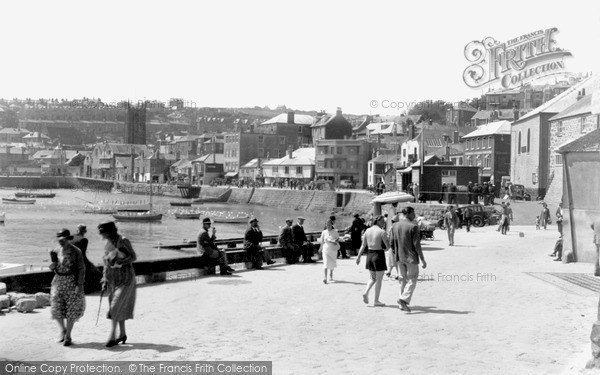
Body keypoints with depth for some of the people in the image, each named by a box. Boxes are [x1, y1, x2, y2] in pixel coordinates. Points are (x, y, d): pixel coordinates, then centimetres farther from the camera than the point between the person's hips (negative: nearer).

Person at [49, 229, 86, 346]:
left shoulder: (76, 252, -10)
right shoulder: (56, 251, 3)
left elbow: (81, 269, -9)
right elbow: (53, 268, 13)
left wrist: (80, 285, -15)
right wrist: (52, 265, -11)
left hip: (72, 282, -4)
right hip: (58, 281, 4)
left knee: (71, 310, 2)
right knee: (56, 308, 1)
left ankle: (68, 336, 11)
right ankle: (63, 330, 26)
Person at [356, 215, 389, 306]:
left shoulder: (367, 231, 4)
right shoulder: (382, 232, -13)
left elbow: (363, 245, 5)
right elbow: (388, 246, -12)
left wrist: (358, 257, 8)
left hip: (369, 254, 6)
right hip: (379, 255, -6)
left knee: (372, 278, 20)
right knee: (379, 279, 6)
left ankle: (366, 293, -3)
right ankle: (376, 301, 9)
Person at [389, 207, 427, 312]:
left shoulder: (395, 226, 5)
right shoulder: (413, 226, -14)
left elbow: (391, 243, 7)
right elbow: (417, 245, -16)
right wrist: (423, 260, -10)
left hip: (400, 257, 6)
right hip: (411, 257, -6)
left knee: (403, 279, 16)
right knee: (412, 279, 2)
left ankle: (402, 304, 17)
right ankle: (404, 299, -15)